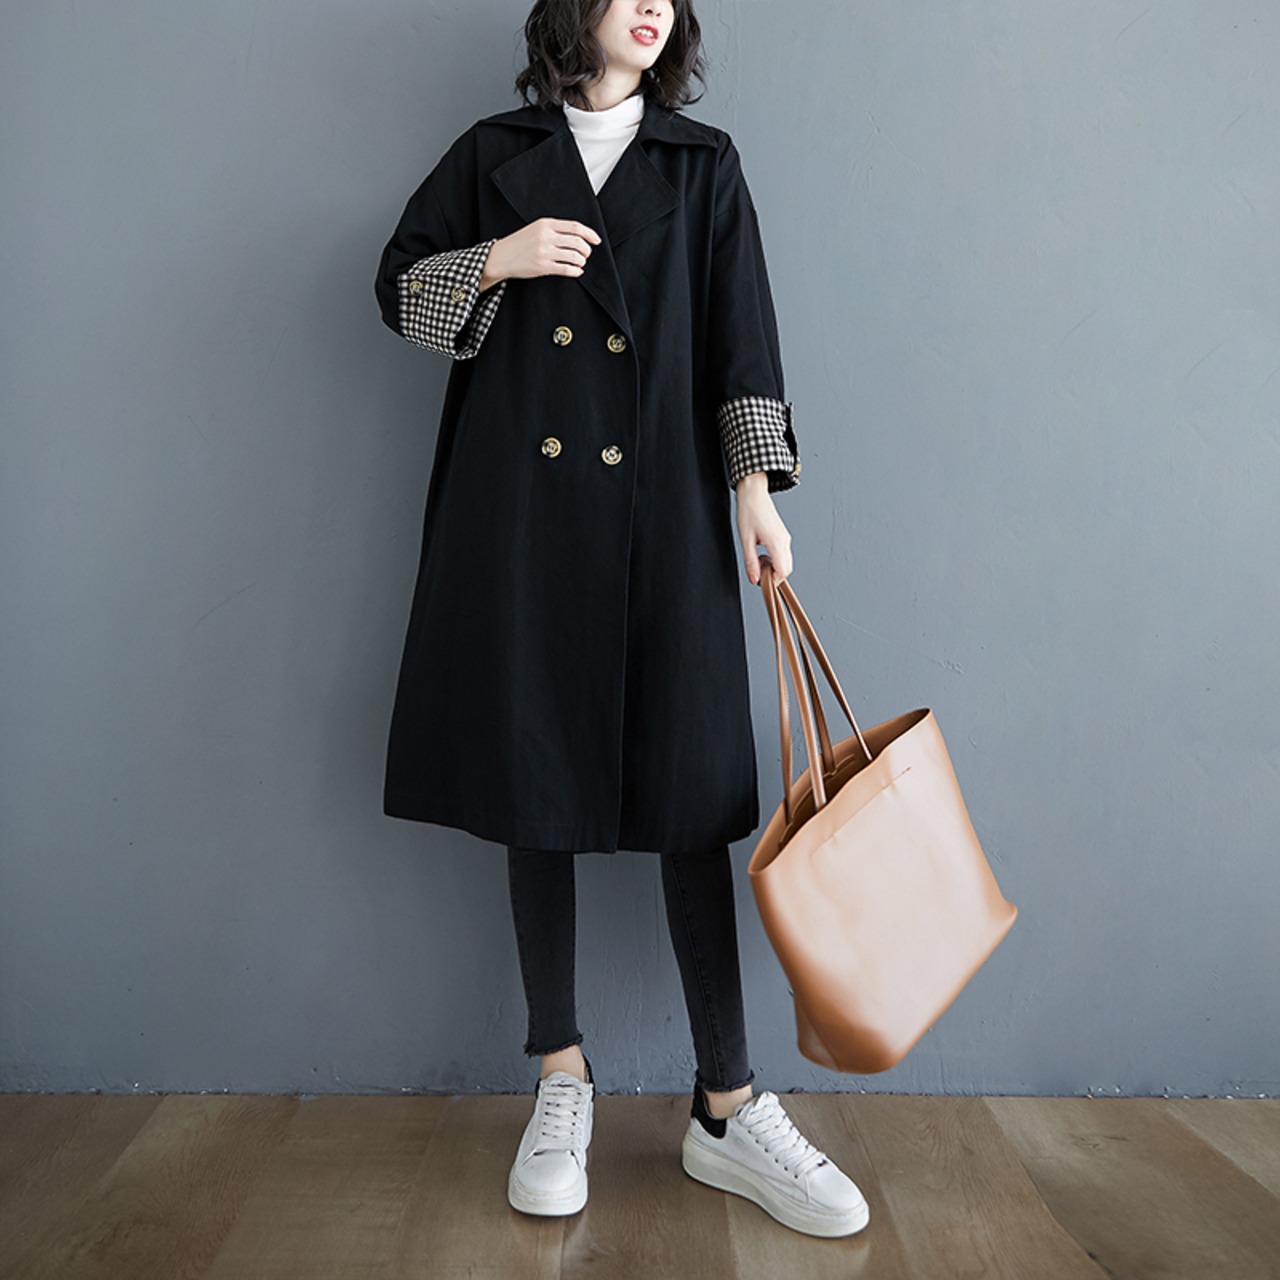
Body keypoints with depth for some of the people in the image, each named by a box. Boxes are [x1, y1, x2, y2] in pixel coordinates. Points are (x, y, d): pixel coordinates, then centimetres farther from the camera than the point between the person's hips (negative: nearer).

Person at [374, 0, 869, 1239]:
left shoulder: (704, 163, 15)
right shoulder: (494, 153, 15)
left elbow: (740, 331, 7)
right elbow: (399, 284, 14)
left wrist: (757, 488, -3)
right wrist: (497, 261, -5)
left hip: (661, 512, 0)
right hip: (520, 504, 1)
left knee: (690, 788, -5)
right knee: (535, 777, 2)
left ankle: (727, 1109, 5)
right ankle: (560, 1079, 16)